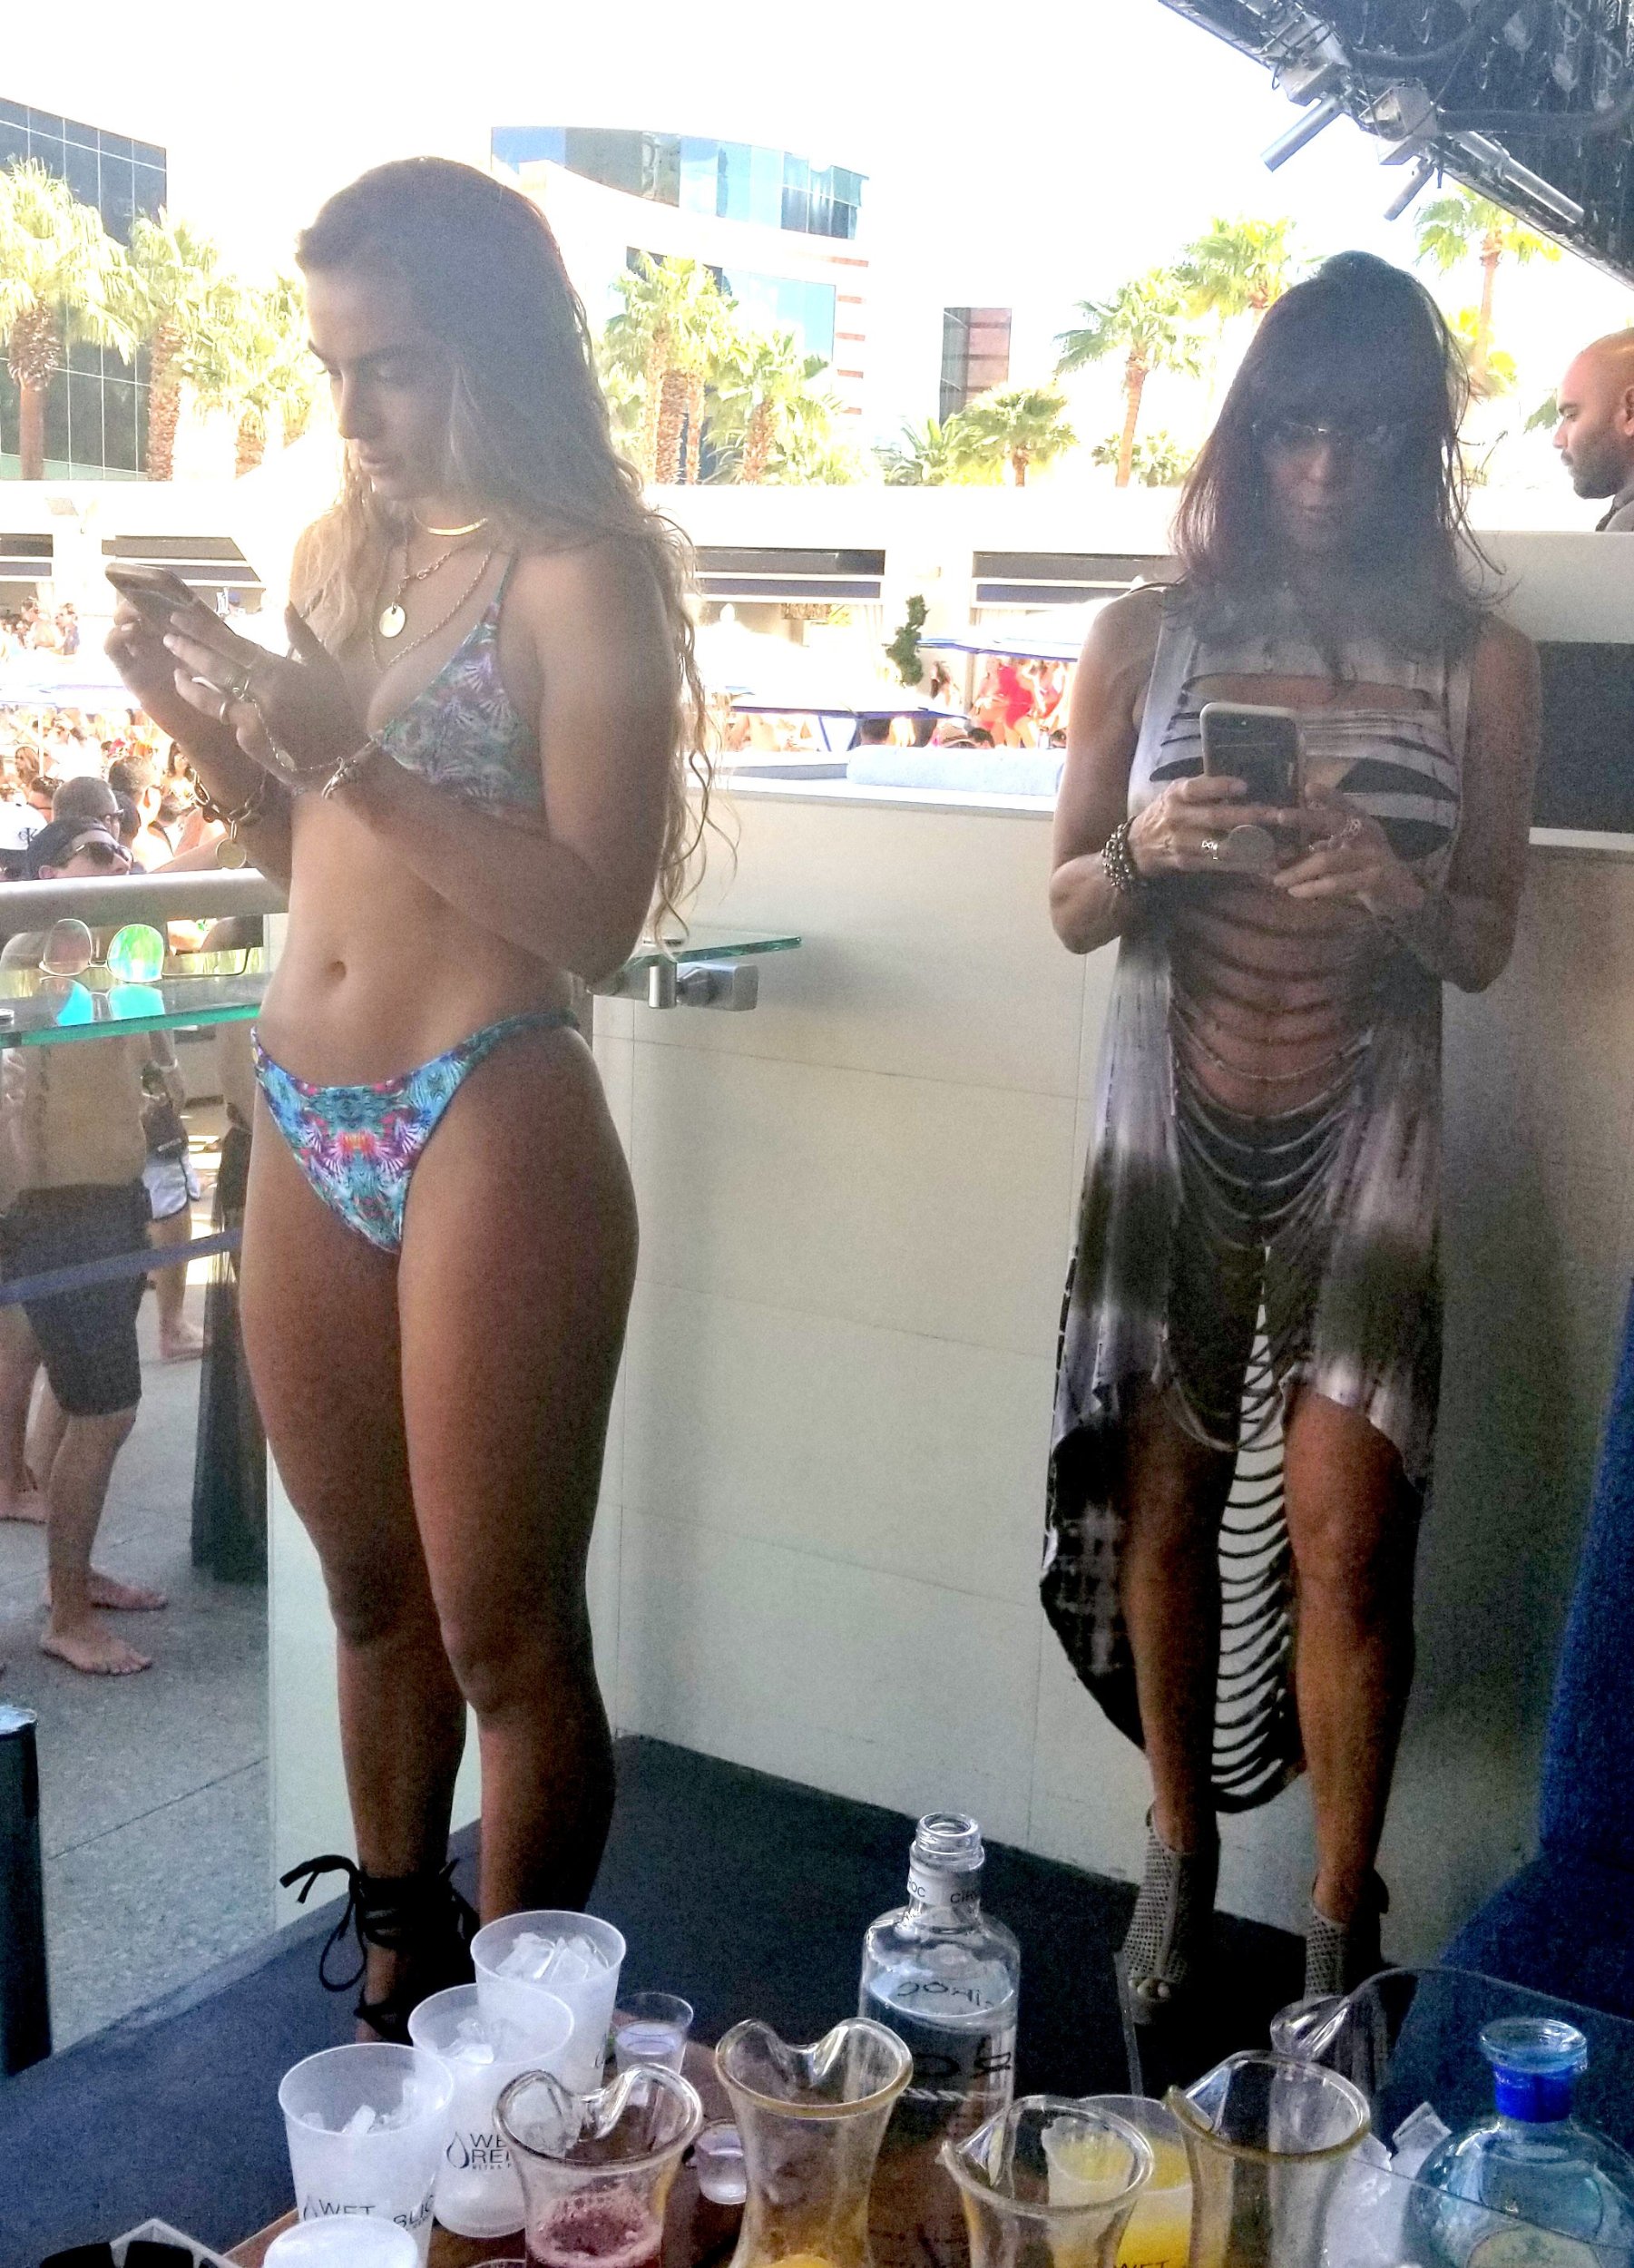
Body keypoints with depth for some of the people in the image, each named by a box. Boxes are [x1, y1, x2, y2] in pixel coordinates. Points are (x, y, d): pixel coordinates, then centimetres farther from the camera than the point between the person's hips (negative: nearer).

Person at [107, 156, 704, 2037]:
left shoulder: (579, 574, -8)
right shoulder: (338, 551, 13)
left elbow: (595, 914, -16)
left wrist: (353, 751, -20)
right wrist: (200, 721, 2)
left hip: (487, 1129, -7)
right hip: (305, 1128, 7)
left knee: (505, 1634, 3)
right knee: (372, 1596, 19)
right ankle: (395, 1978, 38)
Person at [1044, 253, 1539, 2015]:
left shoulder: (1479, 661, -1)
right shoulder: (1149, 635, 1)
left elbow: (1487, 942, 2)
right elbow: (1070, 908, 4)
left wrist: (1396, 900, -20)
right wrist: (1147, 854, -17)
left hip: (1365, 1127, -1)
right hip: (1173, 1117, 1)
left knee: (1343, 1522, -7)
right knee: (1166, 1491, 7)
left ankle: (1341, 1934, 10)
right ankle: (1183, 1853, 28)